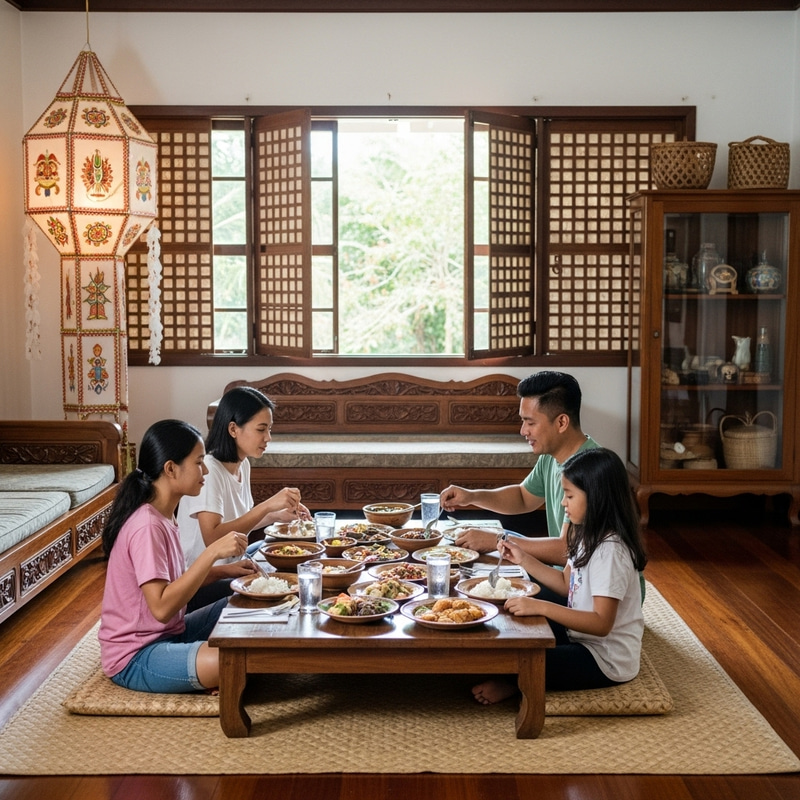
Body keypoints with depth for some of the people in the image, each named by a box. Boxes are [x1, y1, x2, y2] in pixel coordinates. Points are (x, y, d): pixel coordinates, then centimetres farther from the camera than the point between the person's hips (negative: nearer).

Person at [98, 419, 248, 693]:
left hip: (168, 634, 10)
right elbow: (161, 607, -28)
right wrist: (212, 553, -29)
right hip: (134, 659, -10)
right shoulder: (146, 526, -23)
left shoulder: (163, 516, 6)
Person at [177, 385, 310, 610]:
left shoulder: (242, 465, 4)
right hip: (202, 583, -9)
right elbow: (212, 538, -31)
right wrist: (267, 505, -32)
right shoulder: (209, 470, -21)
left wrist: (277, 515, -1)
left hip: (231, 565, 9)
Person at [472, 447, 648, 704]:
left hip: (607, 661, -10)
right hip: (583, 637, 10)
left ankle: (515, 685, 11)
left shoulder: (610, 550, -27)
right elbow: (567, 584, 13)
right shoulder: (588, 536, 3)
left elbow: (601, 623, -30)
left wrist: (541, 607, -35)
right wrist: (523, 560, 2)